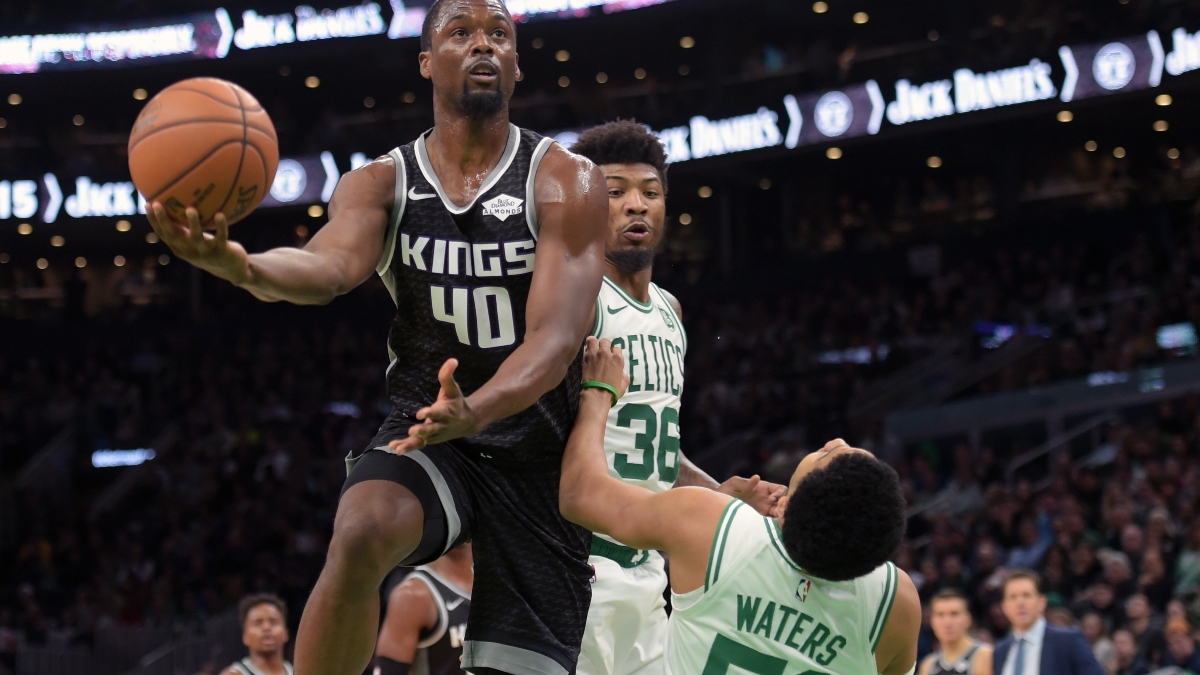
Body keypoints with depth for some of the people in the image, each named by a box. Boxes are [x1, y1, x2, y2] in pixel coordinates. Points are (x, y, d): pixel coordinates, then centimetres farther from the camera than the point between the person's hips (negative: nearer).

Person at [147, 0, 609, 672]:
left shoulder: (568, 183, -7)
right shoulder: (381, 184, 0)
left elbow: (557, 334, -20)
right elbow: (331, 266, -22)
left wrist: (475, 410, -41)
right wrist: (243, 268, -47)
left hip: (537, 458, 0)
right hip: (424, 437, 0)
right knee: (360, 539, -34)